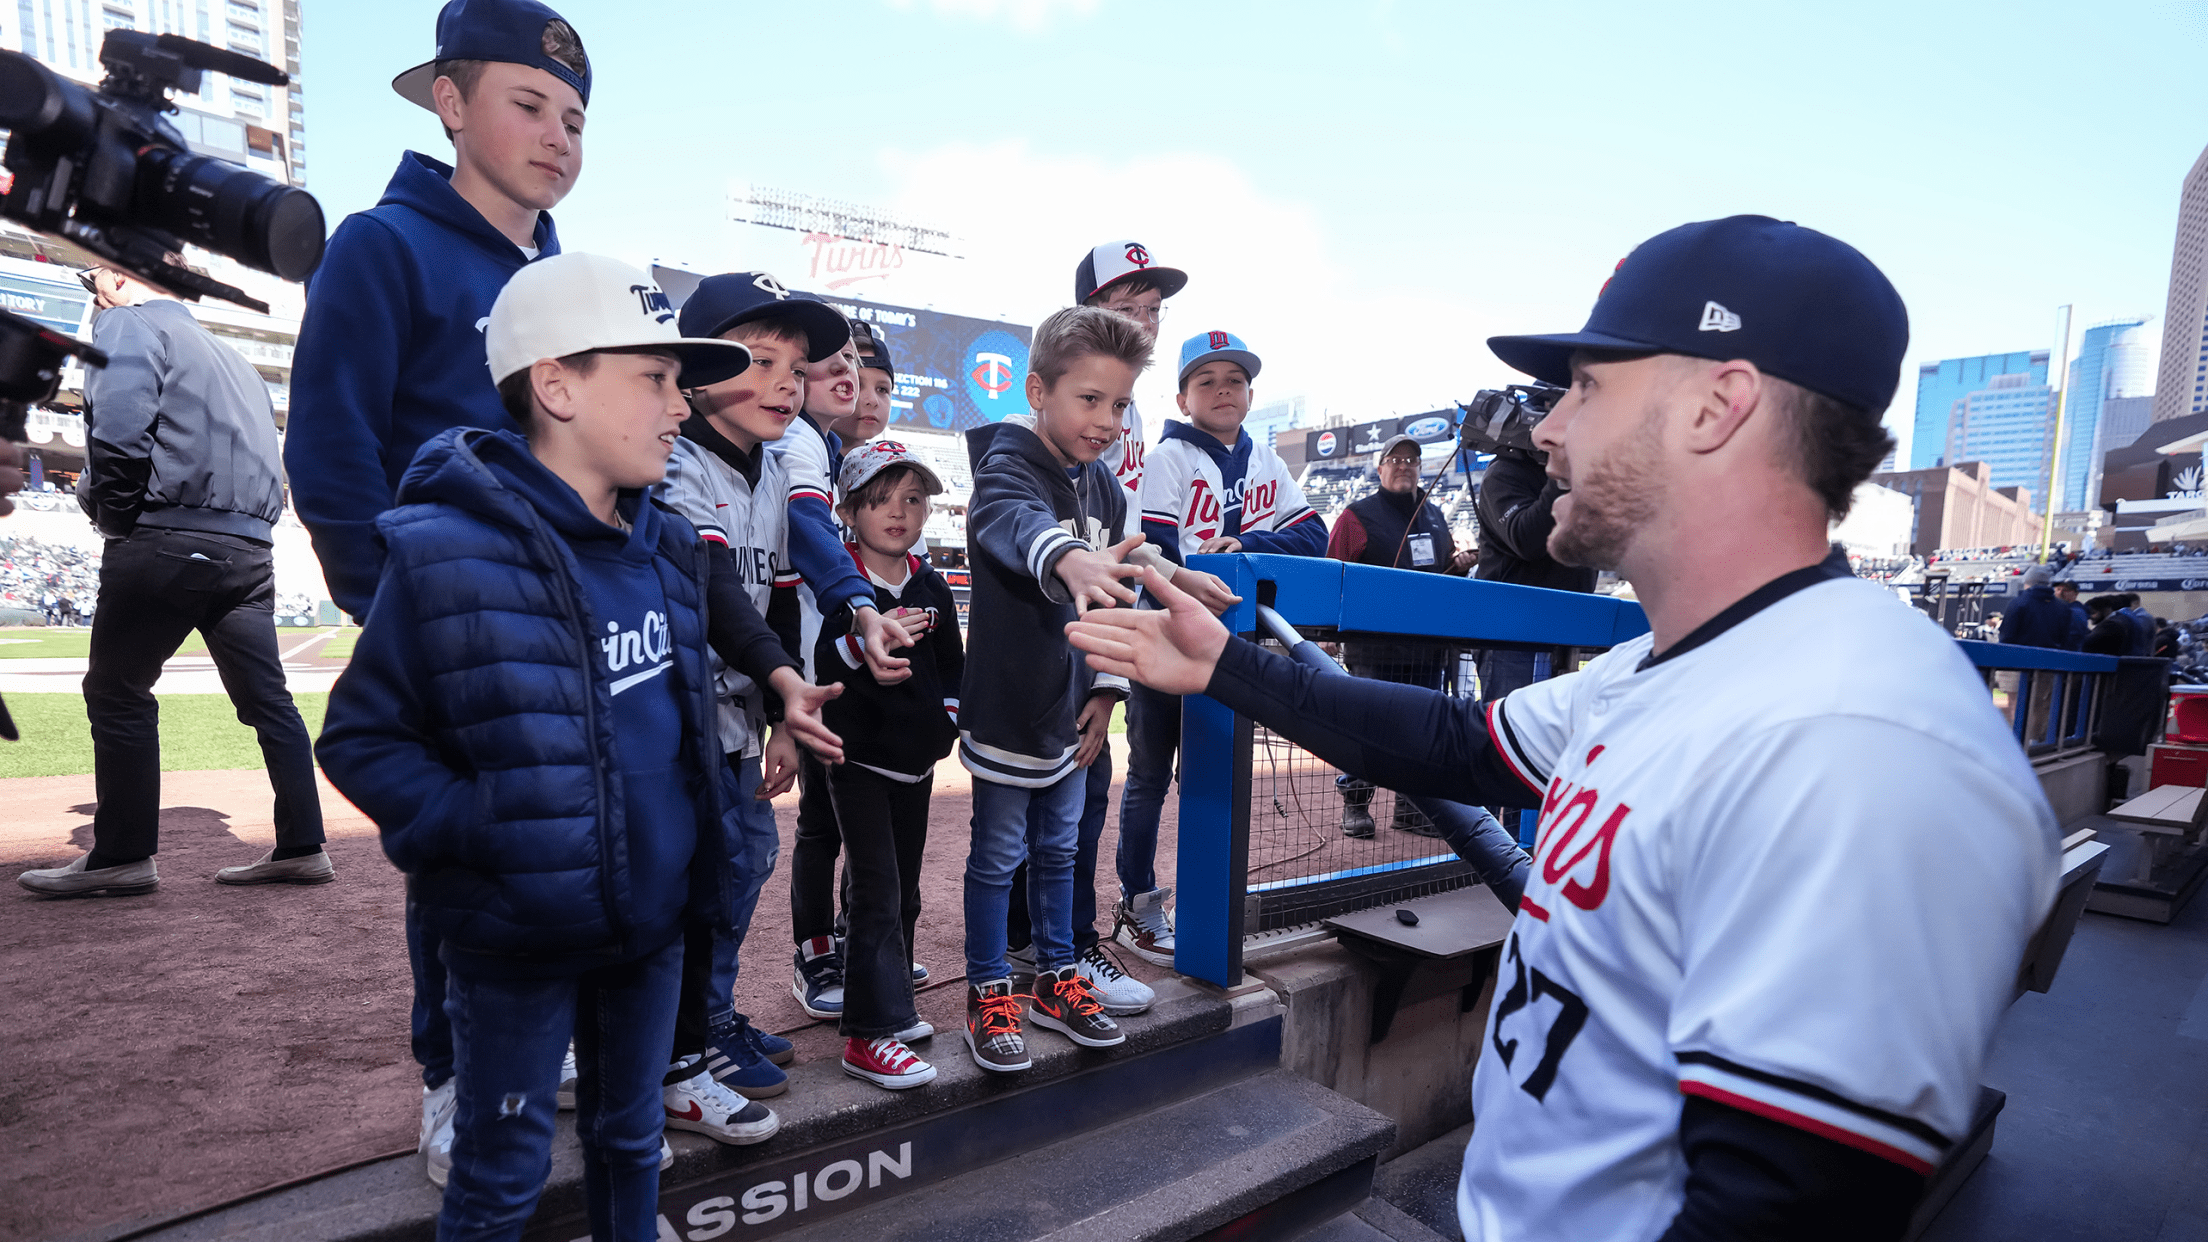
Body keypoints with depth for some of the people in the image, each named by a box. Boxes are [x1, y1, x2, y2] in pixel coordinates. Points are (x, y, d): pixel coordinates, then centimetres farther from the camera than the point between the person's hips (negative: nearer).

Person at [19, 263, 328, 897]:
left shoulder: (127, 325, 1)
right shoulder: (229, 356, 26)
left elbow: (119, 434, -14)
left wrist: (111, 516, -2)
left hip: (168, 540, -7)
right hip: (250, 548, 7)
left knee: (116, 692, 5)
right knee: (266, 697, 6)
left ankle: (122, 855, 9)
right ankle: (301, 848, 6)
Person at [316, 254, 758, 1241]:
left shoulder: (664, 548, 2)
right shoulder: (447, 553, -18)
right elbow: (359, 737, -11)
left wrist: (710, 828, 7)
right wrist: (479, 830, -22)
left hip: (652, 917, 6)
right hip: (515, 935, -5)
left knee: (631, 1138, 23)